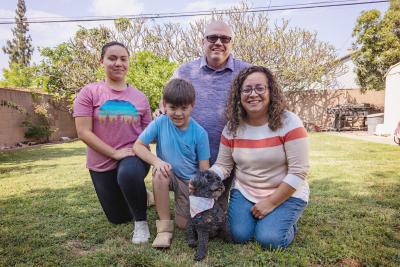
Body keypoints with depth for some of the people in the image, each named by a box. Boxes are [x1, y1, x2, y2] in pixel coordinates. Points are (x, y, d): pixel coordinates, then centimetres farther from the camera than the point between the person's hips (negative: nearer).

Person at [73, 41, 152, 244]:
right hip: (102, 163, 1)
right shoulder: (89, 92, -6)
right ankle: (133, 196, 45)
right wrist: (115, 153, -18)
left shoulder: (140, 97, -1)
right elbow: (84, 133, -12)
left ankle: (141, 221, -13)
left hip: (134, 157, -1)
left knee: (128, 174, -39)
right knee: (118, 218, 11)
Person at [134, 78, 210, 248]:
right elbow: (138, 146, -13)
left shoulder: (199, 133, -17)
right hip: (167, 175, 1)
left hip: (190, 181, 0)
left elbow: (204, 169, -14)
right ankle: (164, 227, -19)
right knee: (159, 173, -35)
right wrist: (157, 161, -30)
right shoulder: (159, 123, -15)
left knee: (184, 225, -4)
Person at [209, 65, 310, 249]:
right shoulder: (232, 127, -7)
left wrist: (271, 202, -17)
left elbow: (298, 172, -18)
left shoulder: (289, 123, -19)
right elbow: (222, 166, -3)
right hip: (244, 192, 3)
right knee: (239, 235, -12)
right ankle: (260, 216, 20)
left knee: (269, 239, -17)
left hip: (286, 195, -3)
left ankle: (287, 221, 16)